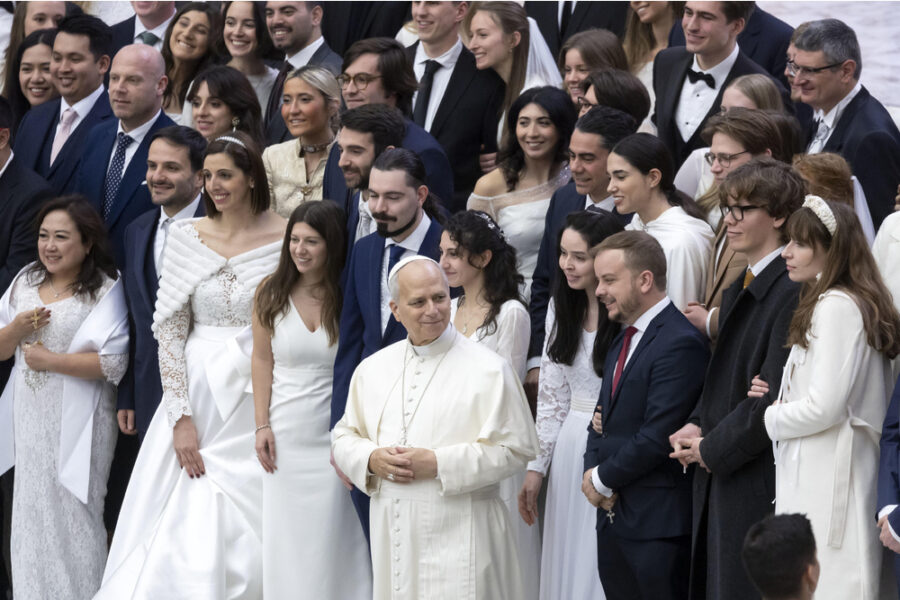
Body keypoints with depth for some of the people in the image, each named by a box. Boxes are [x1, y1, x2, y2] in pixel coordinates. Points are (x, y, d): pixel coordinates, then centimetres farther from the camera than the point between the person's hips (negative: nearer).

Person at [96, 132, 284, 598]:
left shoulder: (287, 238, -4)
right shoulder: (186, 238, 1)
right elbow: (169, 331, 0)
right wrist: (182, 418, -7)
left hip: (261, 400, -2)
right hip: (197, 395, 2)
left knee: (248, 534, -3)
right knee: (185, 532, 0)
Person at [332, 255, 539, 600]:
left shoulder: (488, 370, -4)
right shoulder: (372, 370, 12)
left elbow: (515, 450, -8)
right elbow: (344, 438, 17)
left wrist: (438, 464, -15)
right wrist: (371, 460, -6)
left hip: (458, 537, -4)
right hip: (391, 533, 4)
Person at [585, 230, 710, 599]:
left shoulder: (680, 344, -16)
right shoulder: (622, 341, 17)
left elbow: (656, 437, -21)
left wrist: (603, 479, -9)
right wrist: (593, 471, -1)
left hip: (658, 523, -9)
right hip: (614, 514, 9)